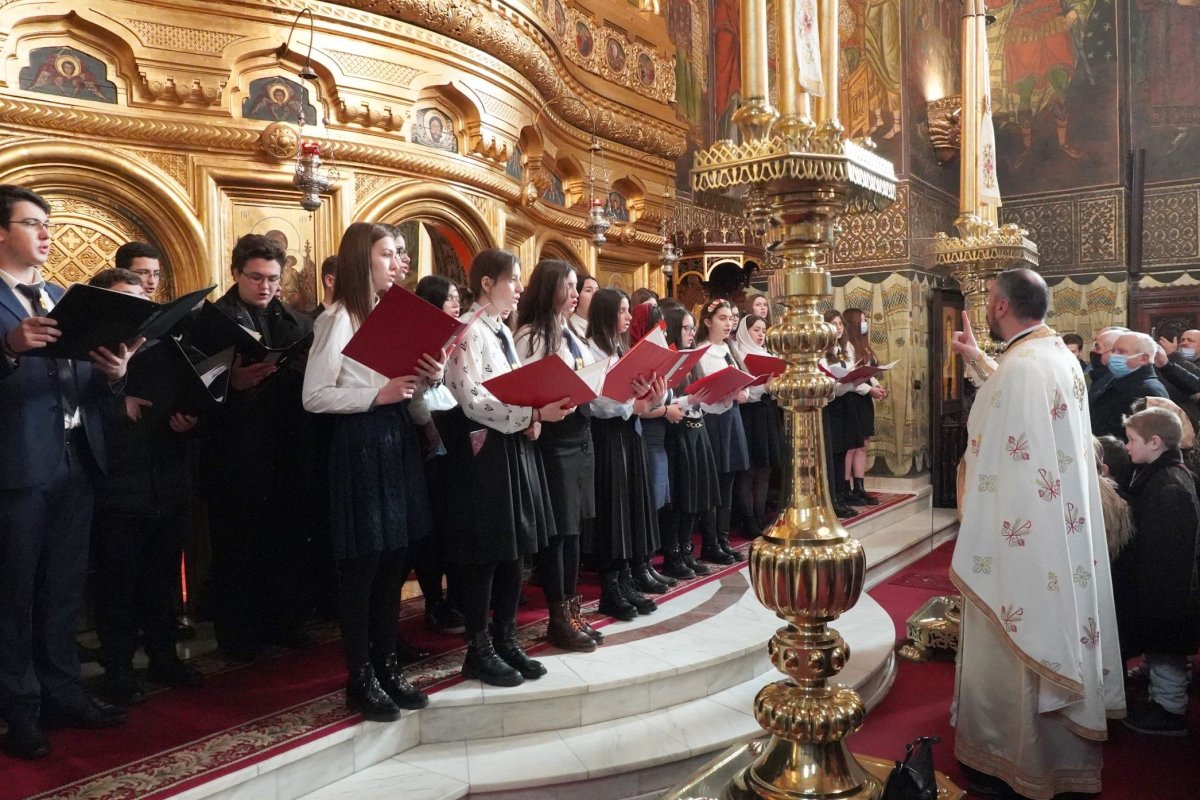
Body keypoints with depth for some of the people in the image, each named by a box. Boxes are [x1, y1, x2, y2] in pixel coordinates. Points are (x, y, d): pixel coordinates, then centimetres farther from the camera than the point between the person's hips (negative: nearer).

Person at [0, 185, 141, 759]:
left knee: (63, 590, 15)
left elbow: (84, 383, 9)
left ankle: (62, 695, 28)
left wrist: (112, 373, -11)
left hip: (75, 462, 7)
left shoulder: (63, 298, 14)